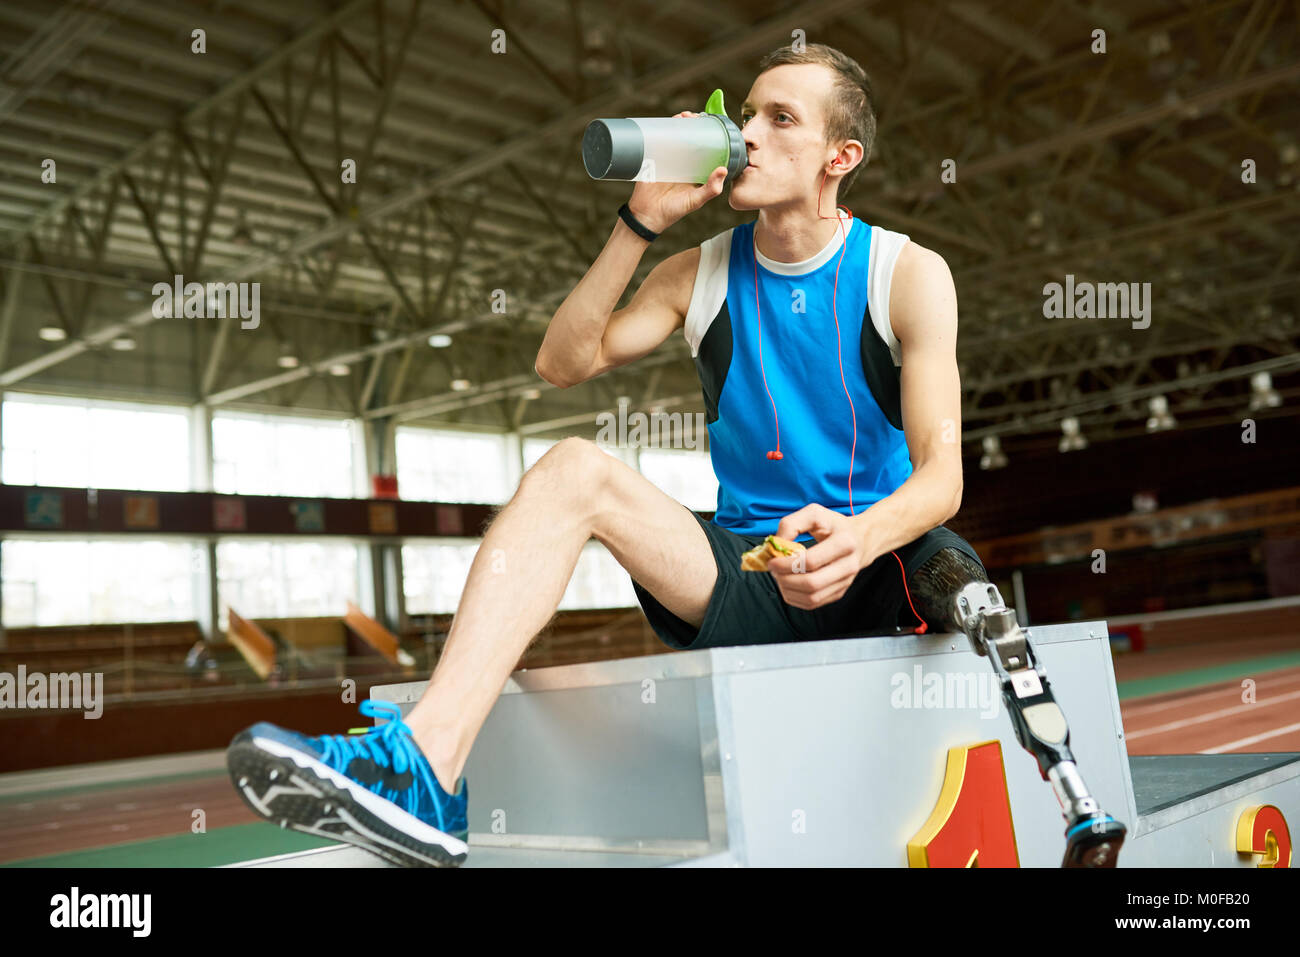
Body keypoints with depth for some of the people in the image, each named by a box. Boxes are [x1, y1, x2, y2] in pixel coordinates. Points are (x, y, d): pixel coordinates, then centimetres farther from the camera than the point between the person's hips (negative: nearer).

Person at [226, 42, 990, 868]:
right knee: (575, 466, -21)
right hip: (747, 576, 3)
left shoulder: (908, 273, 0)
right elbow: (564, 364, 1)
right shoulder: (700, 275, 10)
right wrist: (641, 223, -6)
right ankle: (427, 766, -36)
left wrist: (858, 539, -33)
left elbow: (941, 472, -10)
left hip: (880, 570, -2)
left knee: (951, 568, -38)